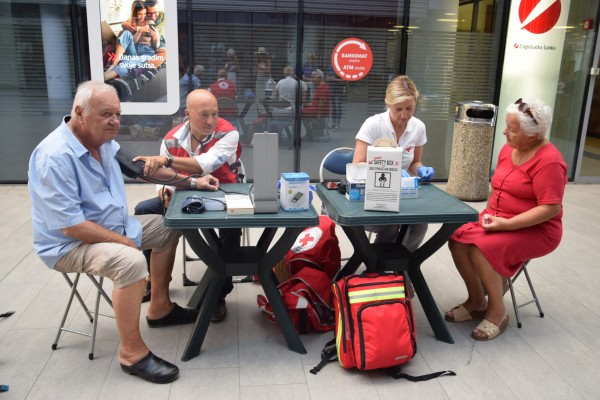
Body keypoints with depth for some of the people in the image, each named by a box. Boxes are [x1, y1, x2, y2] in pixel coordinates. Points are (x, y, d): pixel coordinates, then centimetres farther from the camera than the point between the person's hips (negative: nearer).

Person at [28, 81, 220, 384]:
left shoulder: (102, 140, 1)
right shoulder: (55, 157, -27)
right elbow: (72, 226, -29)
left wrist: (191, 182, 13)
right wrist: (125, 241, -21)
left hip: (114, 226, 10)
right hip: (69, 243, -10)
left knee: (168, 227, 13)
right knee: (131, 260, -35)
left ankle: (159, 308, 21)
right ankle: (132, 353, -17)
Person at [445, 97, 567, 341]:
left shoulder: (548, 161, -20)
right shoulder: (508, 149, 4)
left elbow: (551, 208, -23)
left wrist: (507, 224, -27)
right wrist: (488, 214, 3)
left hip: (536, 230, -7)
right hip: (499, 222, 8)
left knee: (482, 247, -29)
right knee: (457, 239, -15)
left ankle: (497, 313, -8)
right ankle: (477, 301, 3)